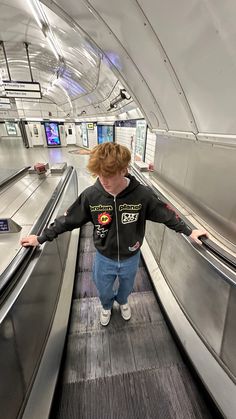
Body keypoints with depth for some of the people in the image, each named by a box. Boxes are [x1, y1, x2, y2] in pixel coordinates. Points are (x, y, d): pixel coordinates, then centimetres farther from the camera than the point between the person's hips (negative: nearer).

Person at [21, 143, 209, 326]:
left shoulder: (142, 194, -26)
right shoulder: (91, 195, -23)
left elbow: (166, 214, -11)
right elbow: (68, 220, -10)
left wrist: (189, 231, -2)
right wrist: (41, 238, -4)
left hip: (130, 258, 0)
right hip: (104, 258, 1)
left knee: (126, 287, 30)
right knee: (104, 290, 27)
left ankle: (123, 301, 68)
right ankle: (107, 306, 64)